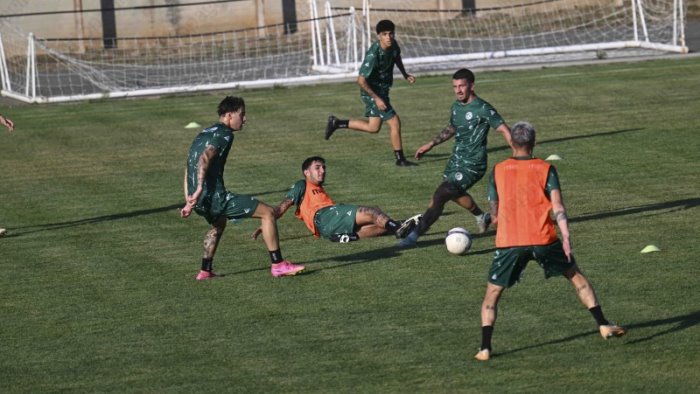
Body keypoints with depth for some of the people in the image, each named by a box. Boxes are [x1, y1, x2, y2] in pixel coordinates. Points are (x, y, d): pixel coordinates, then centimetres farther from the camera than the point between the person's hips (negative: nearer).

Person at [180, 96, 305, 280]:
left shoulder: (204, 134, 21)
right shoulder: (224, 134, -7)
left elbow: (189, 167, 23)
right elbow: (204, 159, -23)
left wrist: (189, 200, 22)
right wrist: (199, 190, -28)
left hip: (200, 201, 9)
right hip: (215, 196, -9)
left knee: (219, 223, 40)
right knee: (267, 212, -3)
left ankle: (205, 270, 36)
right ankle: (278, 265, -4)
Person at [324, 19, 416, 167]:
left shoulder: (393, 45, -7)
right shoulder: (373, 55, -31)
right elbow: (361, 80, -29)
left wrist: (405, 74, 8)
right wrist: (377, 99, -27)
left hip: (382, 91, 9)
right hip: (372, 92, -9)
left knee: (373, 127, 19)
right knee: (395, 123, -7)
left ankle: (336, 123, 29)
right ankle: (400, 159, 7)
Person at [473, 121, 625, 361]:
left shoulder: (497, 171, 9)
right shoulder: (546, 169, 5)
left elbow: (494, 215, 11)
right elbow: (557, 205, -7)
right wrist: (566, 236, -12)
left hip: (508, 242, 0)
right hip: (543, 239, 0)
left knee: (492, 294, 10)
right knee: (576, 276, 19)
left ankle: (485, 348, -5)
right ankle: (603, 325, 14)